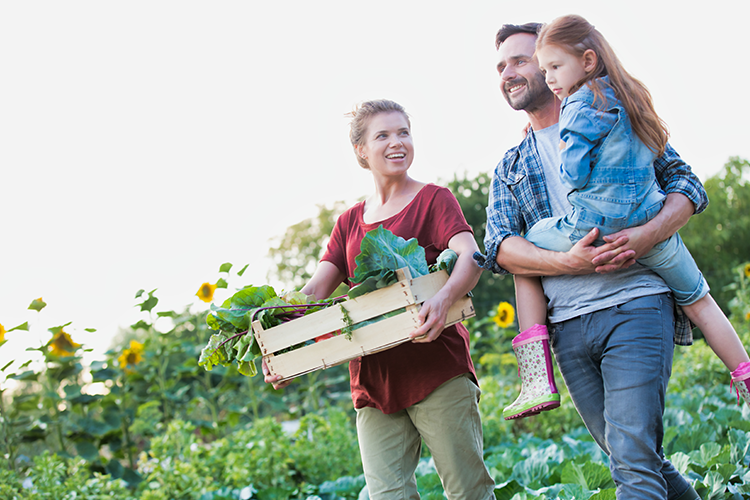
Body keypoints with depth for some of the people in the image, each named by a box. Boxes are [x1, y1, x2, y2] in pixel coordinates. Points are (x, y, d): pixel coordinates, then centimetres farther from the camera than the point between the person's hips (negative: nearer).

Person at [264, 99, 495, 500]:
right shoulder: (349, 223, 18)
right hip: (372, 380, 4)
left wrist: (444, 298, -36)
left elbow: (470, 256, -14)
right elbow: (314, 291, 8)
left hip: (437, 370, -4)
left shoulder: (433, 199, 4)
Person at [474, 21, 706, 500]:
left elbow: (687, 184, 5)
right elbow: (499, 246, 4)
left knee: (634, 456, -16)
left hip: (635, 305, -4)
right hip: (569, 327, 4)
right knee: (635, 460, 8)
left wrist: (647, 235, -16)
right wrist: (570, 262, -15)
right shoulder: (509, 169, 20)